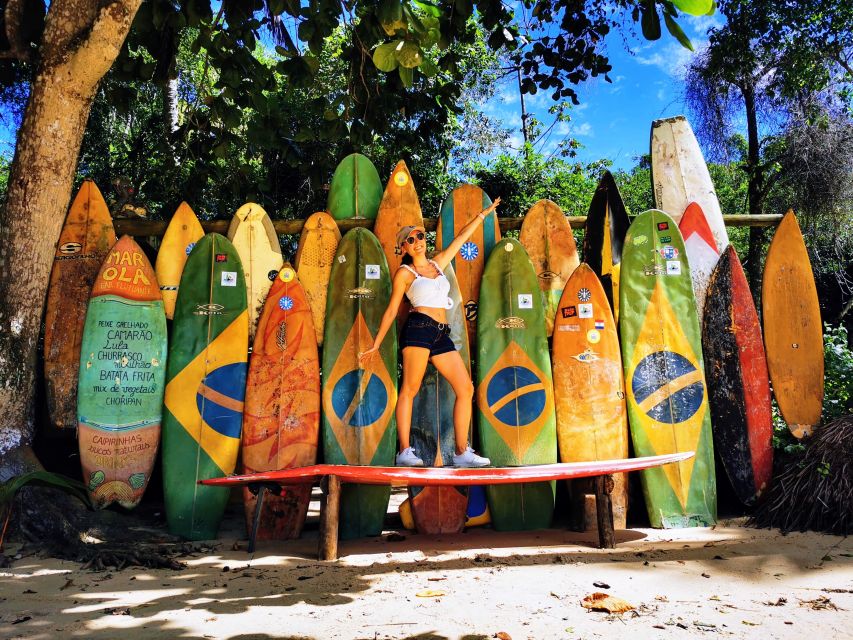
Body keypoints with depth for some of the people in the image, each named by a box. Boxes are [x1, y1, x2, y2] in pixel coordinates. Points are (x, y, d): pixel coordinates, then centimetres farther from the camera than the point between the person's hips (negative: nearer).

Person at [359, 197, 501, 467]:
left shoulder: (438, 263, 23)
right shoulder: (404, 273, 7)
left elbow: (461, 237, 30)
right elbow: (391, 310, 6)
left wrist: (483, 213, 34)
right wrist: (375, 344, 2)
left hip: (441, 335, 6)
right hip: (419, 328, -6)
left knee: (466, 388, -3)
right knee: (409, 389, -10)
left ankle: (461, 452, -1)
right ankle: (405, 452, -11)